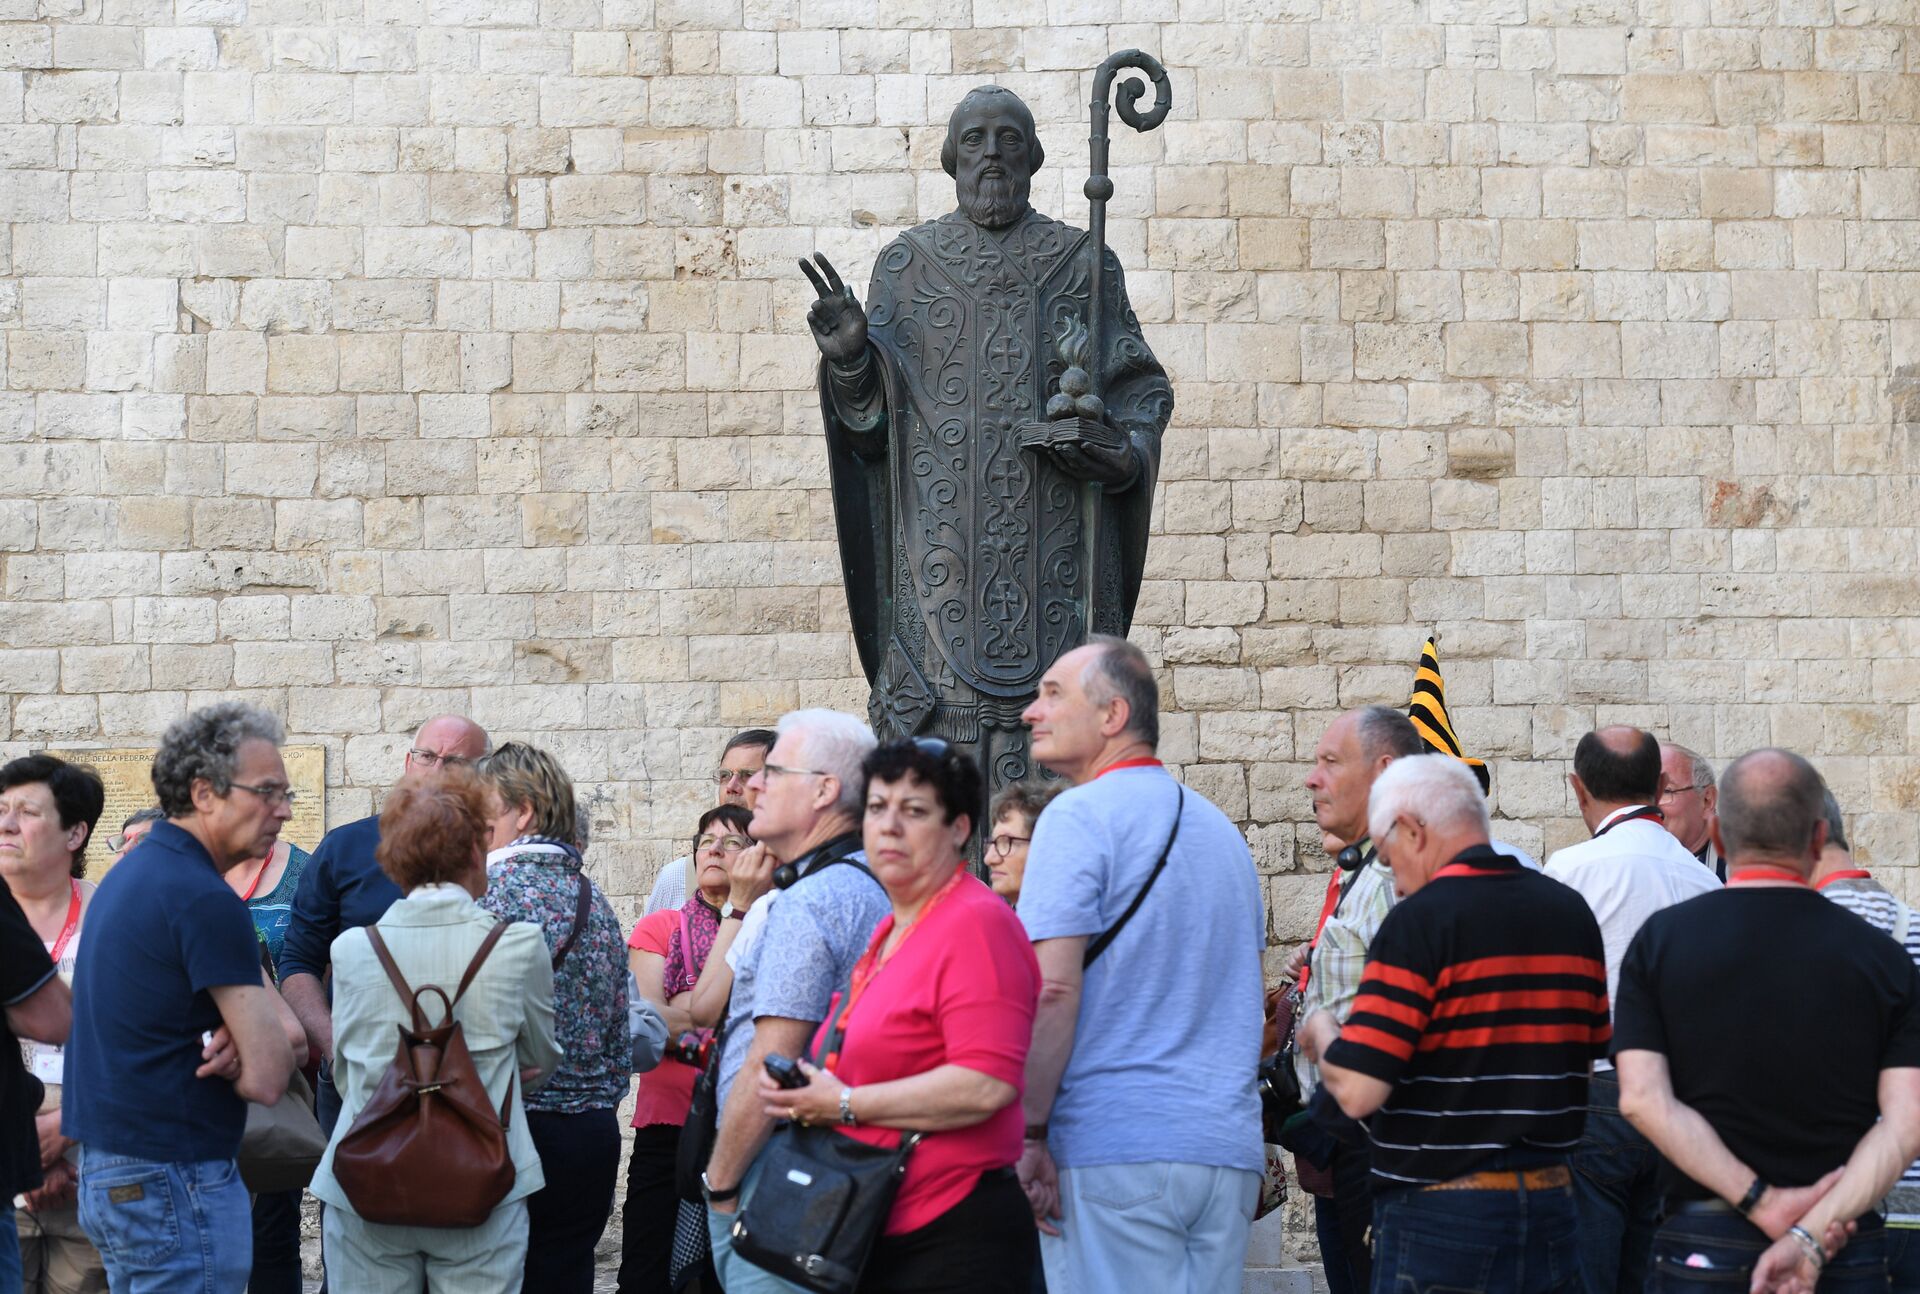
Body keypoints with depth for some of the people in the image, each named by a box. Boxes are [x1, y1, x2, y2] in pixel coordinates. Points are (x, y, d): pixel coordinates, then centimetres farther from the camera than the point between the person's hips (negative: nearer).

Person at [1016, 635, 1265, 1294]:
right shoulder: (1221, 829, 19)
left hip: (1113, 1147, -7)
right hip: (1228, 1149, 7)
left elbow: (1051, 989, -14)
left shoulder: (1080, 815, -6)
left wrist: (1028, 1134, -11)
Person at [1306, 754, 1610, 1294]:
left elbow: (1356, 1091, -17)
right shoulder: (1573, 912, 8)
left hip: (1440, 1217, -7)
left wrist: (1321, 1032, 3)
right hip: (1551, 1206, 7)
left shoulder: (1420, 920, -14)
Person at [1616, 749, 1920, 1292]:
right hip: (1849, 1250, 0)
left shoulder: (1660, 940, 0)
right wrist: (1812, 1235, -15)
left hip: (1704, 1245, 0)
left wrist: (1760, 1201, -12)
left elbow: (1642, 1099, -10)